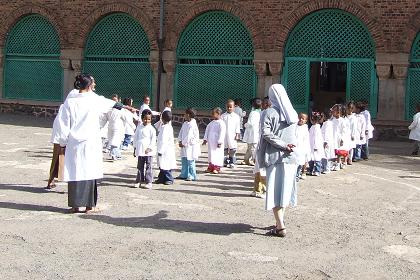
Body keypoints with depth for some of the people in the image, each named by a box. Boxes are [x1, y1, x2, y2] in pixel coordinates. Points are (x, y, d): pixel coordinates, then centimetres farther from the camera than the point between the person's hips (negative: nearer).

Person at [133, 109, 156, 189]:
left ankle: (149, 182, 3)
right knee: (140, 167, 11)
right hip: (140, 151, 4)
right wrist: (135, 147, 11)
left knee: (148, 167, -1)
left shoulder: (151, 129, -5)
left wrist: (150, 148, -16)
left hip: (148, 151, -4)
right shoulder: (139, 127, 8)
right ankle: (139, 181, 18)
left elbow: (153, 140, -7)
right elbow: (135, 137, 14)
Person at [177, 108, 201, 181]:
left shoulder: (192, 125, -18)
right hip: (184, 145, 9)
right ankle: (184, 175, 25)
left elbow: (189, 136, -20)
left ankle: (192, 176, 4)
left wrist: (183, 143, -15)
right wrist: (180, 141, -2)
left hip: (191, 146, -9)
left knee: (190, 161, -4)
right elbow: (181, 132, 10)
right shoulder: (185, 123, 10)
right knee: (184, 161, 15)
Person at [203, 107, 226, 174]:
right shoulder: (211, 123, 12)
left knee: (217, 155, -4)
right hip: (211, 142, 8)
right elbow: (207, 130, 18)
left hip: (217, 143, -8)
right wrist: (205, 139, 12)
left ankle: (217, 168, 0)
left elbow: (222, 133, -15)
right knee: (211, 154, 11)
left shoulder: (221, 123, -12)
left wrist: (220, 142, -18)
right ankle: (210, 167, 18)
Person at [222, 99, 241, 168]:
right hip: (224, 136, 1)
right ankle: (226, 162, 14)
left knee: (232, 150, -1)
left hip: (232, 136, -1)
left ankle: (232, 162, 7)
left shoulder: (236, 116, 3)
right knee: (225, 149, 6)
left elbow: (237, 126, 3)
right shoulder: (223, 116, 5)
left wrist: (237, 134, -2)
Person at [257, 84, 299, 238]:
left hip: (274, 156, -5)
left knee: (275, 191, -2)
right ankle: (280, 222, 22)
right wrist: (288, 146, 2)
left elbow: (266, 133, -18)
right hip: (290, 157, 5)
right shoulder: (292, 113, 10)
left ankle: (280, 227, -5)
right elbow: (294, 135, 12)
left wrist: (283, 145, -14)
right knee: (285, 189, 14)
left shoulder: (269, 113, -8)